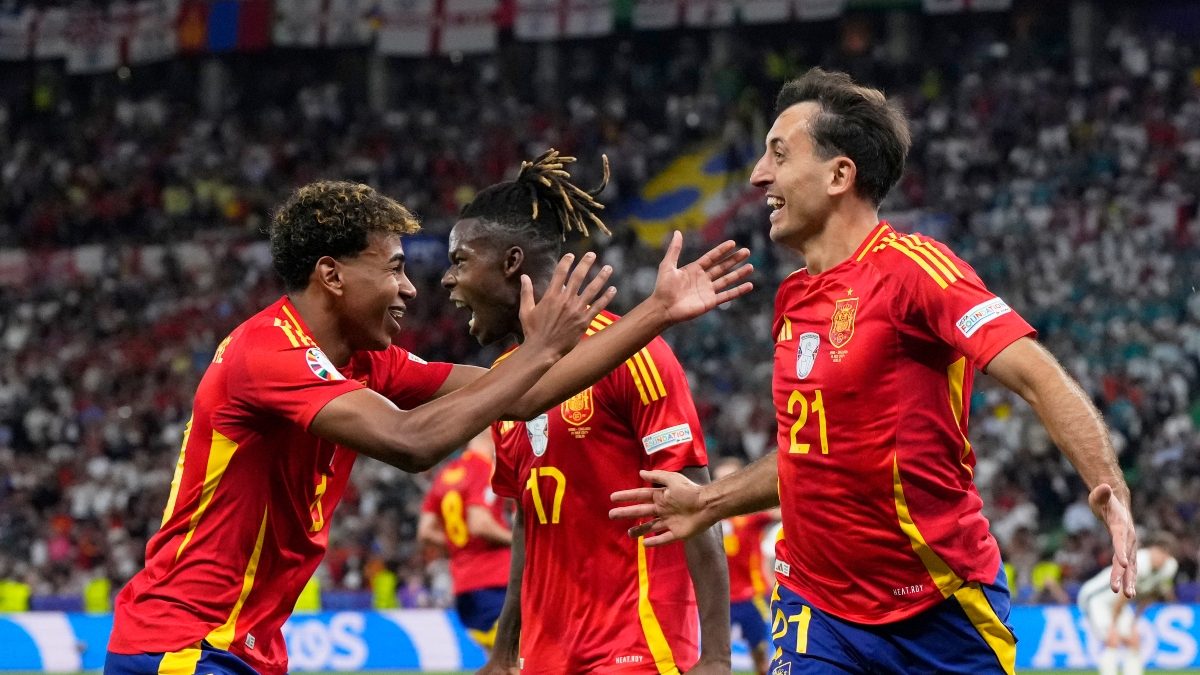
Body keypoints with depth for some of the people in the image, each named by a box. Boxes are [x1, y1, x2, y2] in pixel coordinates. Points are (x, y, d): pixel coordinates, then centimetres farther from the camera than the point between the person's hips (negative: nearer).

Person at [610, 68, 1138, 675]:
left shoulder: (911, 267, -13)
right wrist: (709, 503, 26)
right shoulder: (793, 300, 9)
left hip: (941, 616, -5)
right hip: (817, 608, 5)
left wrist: (1109, 489, -36)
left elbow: (1036, 376, -22)